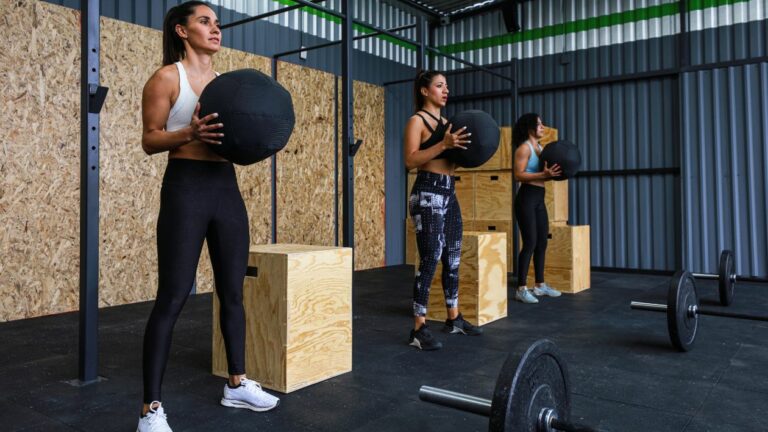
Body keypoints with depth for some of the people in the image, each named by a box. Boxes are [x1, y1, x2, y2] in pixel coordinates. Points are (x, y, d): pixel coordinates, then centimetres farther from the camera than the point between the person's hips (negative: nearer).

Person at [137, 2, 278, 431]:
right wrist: (190, 133, -23)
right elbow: (150, 139, -5)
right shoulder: (167, 78, -1)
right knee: (172, 297, -6)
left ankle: (237, 384, 26)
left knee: (233, 291, 11)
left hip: (227, 188, 7)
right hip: (186, 188, -6)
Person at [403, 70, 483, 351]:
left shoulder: (445, 122, 20)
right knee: (430, 261, -10)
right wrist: (444, 144, -23)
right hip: (428, 194, -8)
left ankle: (454, 319, 25)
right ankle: (419, 329, -3)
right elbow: (410, 160, -16)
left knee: (453, 260, 12)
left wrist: (463, 150, 5)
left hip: (449, 193, 9)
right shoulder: (417, 120, -4)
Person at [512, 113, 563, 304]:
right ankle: (521, 289, -5)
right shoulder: (524, 147, -8)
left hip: (539, 198, 9)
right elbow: (519, 174, -18)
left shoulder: (540, 147, 17)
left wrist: (552, 174, 2)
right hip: (527, 198, -9)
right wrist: (543, 175, -25)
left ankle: (540, 285, 22)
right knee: (530, 243, -10)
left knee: (542, 242, 12)